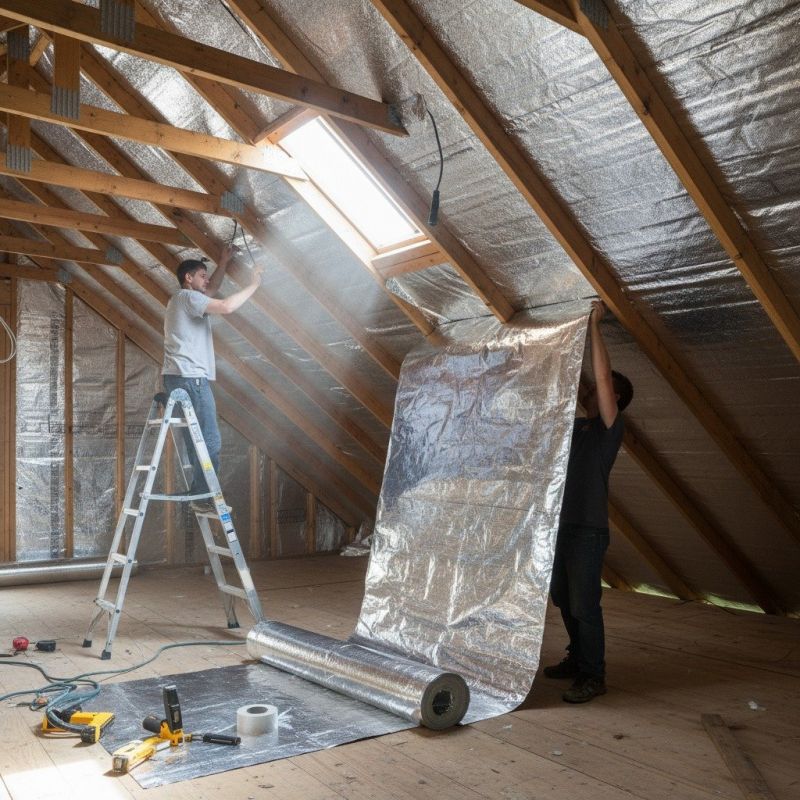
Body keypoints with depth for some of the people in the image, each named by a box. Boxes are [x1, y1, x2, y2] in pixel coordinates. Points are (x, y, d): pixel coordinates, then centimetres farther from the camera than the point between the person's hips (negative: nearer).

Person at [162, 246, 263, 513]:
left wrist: (224, 262, 32)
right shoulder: (187, 296, -6)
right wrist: (254, 284, -7)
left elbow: (212, 290, 38)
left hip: (180, 378, 11)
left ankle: (199, 496, 13)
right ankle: (203, 497, -8)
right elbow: (227, 306, -18)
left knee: (196, 440, 11)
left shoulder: (184, 300, 23)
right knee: (210, 441, -10)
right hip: (190, 378, -11)